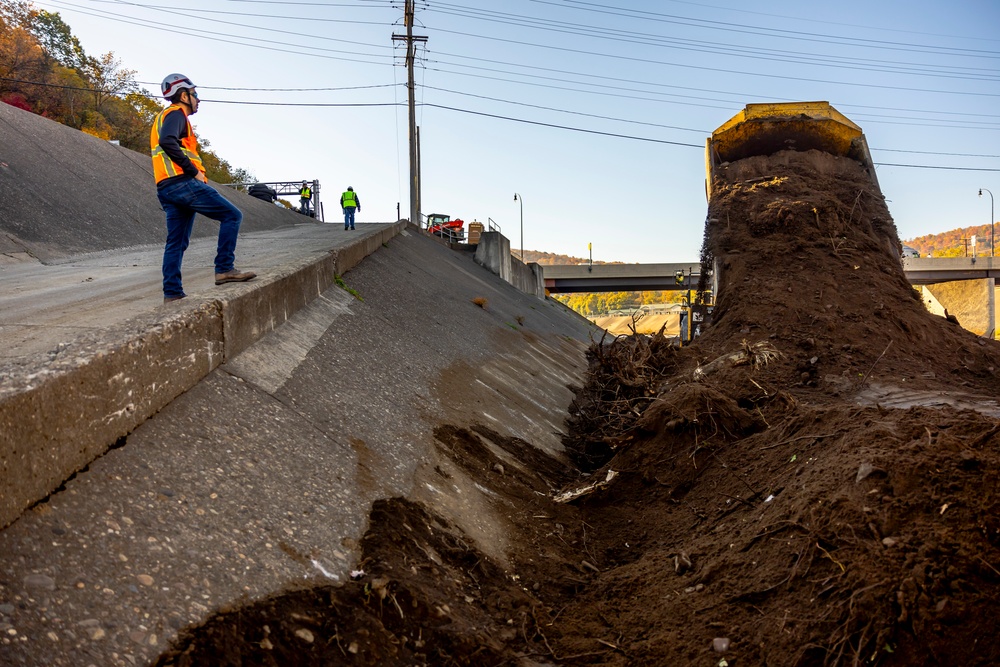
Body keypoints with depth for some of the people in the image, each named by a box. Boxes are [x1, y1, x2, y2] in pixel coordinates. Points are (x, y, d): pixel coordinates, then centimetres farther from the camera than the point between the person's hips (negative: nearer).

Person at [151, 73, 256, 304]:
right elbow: (167, 141, -21)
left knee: (176, 242, 8)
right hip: (181, 182, -10)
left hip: (166, 189, 10)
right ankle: (224, 269, -16)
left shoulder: (163, 117, 30)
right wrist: (194, 171, -19)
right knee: (232, 215, -9)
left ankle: (172, 293, 7)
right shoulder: (176, 113, -2)